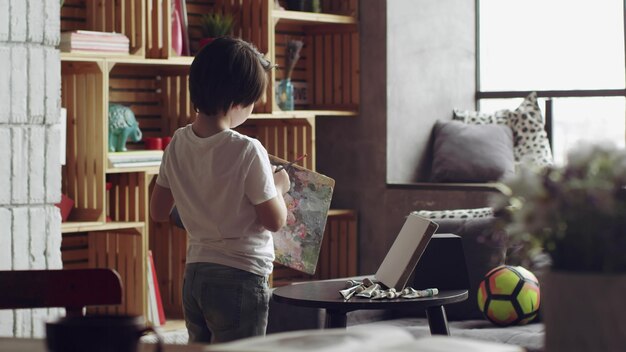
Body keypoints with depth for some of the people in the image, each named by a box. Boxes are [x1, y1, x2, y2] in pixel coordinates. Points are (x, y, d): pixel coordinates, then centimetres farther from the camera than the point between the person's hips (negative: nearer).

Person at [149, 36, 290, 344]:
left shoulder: (178, 144, 1)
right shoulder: (247, 151, -18)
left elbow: (158, 211, 11)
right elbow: (275, 221, -9)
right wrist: (278, 186, 9)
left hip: (193, 275, 7)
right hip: (239, 279, -7)